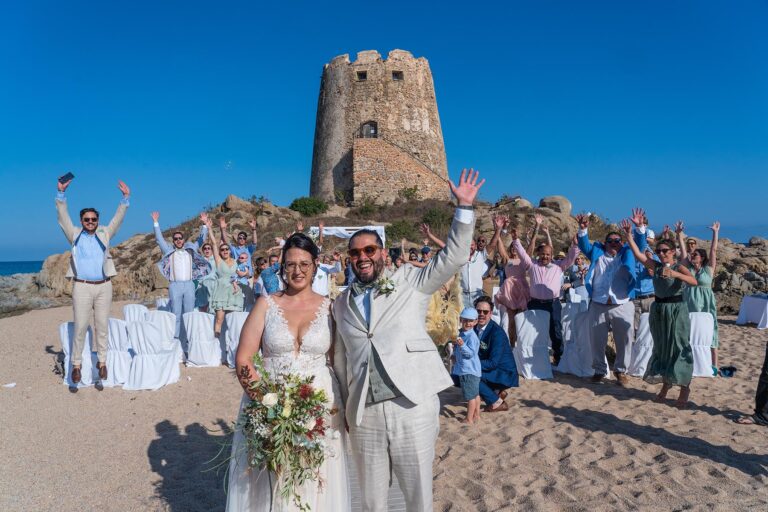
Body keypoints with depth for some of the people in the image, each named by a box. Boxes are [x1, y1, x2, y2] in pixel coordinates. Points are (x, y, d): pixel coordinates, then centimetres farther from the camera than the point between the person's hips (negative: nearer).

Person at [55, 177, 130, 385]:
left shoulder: (104, 235, 11)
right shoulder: (75, 235, 8)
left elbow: (118, 218, 2)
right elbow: (63, 217, -2)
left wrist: (126, 198, -11)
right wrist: (61, 193, -14)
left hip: (104, 286, 1)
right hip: (82, 287, -1)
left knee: (102, 327, 7)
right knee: (80, 327, -1)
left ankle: (102, 362, 14)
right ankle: (76, 365, 9)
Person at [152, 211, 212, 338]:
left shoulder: (190, 250, 16)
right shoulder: (169, 251, 11)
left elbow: (201, 239, 16)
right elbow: (159, 238, 7)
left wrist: (204, 224, 6)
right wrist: (155, 222, 1)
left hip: (189, 285, 2)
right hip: (175, 285, -2)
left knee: (189, 313, 2)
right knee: (176, 313, -3)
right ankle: (175, 337, 0)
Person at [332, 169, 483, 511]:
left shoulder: (409, 282, 6)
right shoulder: (341, 304, 14)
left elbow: (452, 258, -4)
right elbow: (340, 360, 18)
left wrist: (464, 207, -12)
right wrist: (343, 409, 16)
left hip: (413, 406, -3)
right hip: (364, 414, 3)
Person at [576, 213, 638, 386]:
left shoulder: (627, 255, 14)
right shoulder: (597, 254, 15)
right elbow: (584, 245, 6)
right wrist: (583, 229, -11)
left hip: (623, 306, 0)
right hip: (598, 306, 1)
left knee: (624, 341, 3)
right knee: (597, 341, 7)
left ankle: (621, 371, 19)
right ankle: (599, 370, 21)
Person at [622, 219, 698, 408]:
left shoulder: (679, 267, -8)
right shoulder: (656, 266, 6)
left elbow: (694, 281, -26)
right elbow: (638, 254, -2)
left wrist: (675, 274, -39)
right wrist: (629, 235, -9)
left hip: (676, 309, -5)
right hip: (658, 309, 6)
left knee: (678, 347, -3)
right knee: (661, 348, 12)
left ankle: (684, 387, 7)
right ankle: (665, 383, 25)